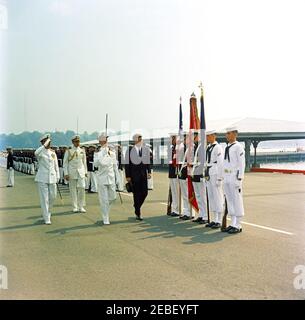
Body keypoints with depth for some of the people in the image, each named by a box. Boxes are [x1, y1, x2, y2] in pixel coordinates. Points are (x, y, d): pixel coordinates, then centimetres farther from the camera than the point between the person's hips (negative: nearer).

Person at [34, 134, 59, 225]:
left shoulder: (53, 152, 10)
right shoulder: (40, 151, -5)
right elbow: (36, 153, -32)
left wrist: (57, 177, 12)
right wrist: (45, 145, -31)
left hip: (52, 177, 5)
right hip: (42, 178, -5)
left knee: (53, 197, 11)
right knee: (44, 198, -3)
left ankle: (47, 212, 36)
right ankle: (46, 218, 5)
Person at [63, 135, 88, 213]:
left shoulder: (82, 151, 10)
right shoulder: (68, 151, 2)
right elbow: (65, 163, 1)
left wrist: (86, 172, 17)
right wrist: (66, 173, -6)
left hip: (81, 172, 2)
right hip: (72, 173, -2)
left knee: (82, 188, -7)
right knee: (73, 190, 3)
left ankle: (81, 207, 3)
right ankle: (75, 207, 13)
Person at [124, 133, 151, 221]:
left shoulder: (146, 149, 8)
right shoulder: (130, 150, -5)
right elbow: (127, 164, -4)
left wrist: (149, 172, 6)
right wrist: (128, 176, -8)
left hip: (143, 174, 4)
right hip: (134, 174, -4)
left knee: (145, 193, 3)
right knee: (136, 193, 0)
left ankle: (137, 206, 29)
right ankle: (138, 213, 11)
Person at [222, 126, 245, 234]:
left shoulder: (238, 147, -10)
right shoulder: (227, 147, 14)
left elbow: (241, 164, -13)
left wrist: (239, 179, -17)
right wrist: (223, 177, 17)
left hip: (234, 177, -8)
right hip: (226, 177, 8)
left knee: (237, 201, -2)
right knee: (229, 201, 11)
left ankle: (238, 226, 5)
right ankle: (232, 224, 19)